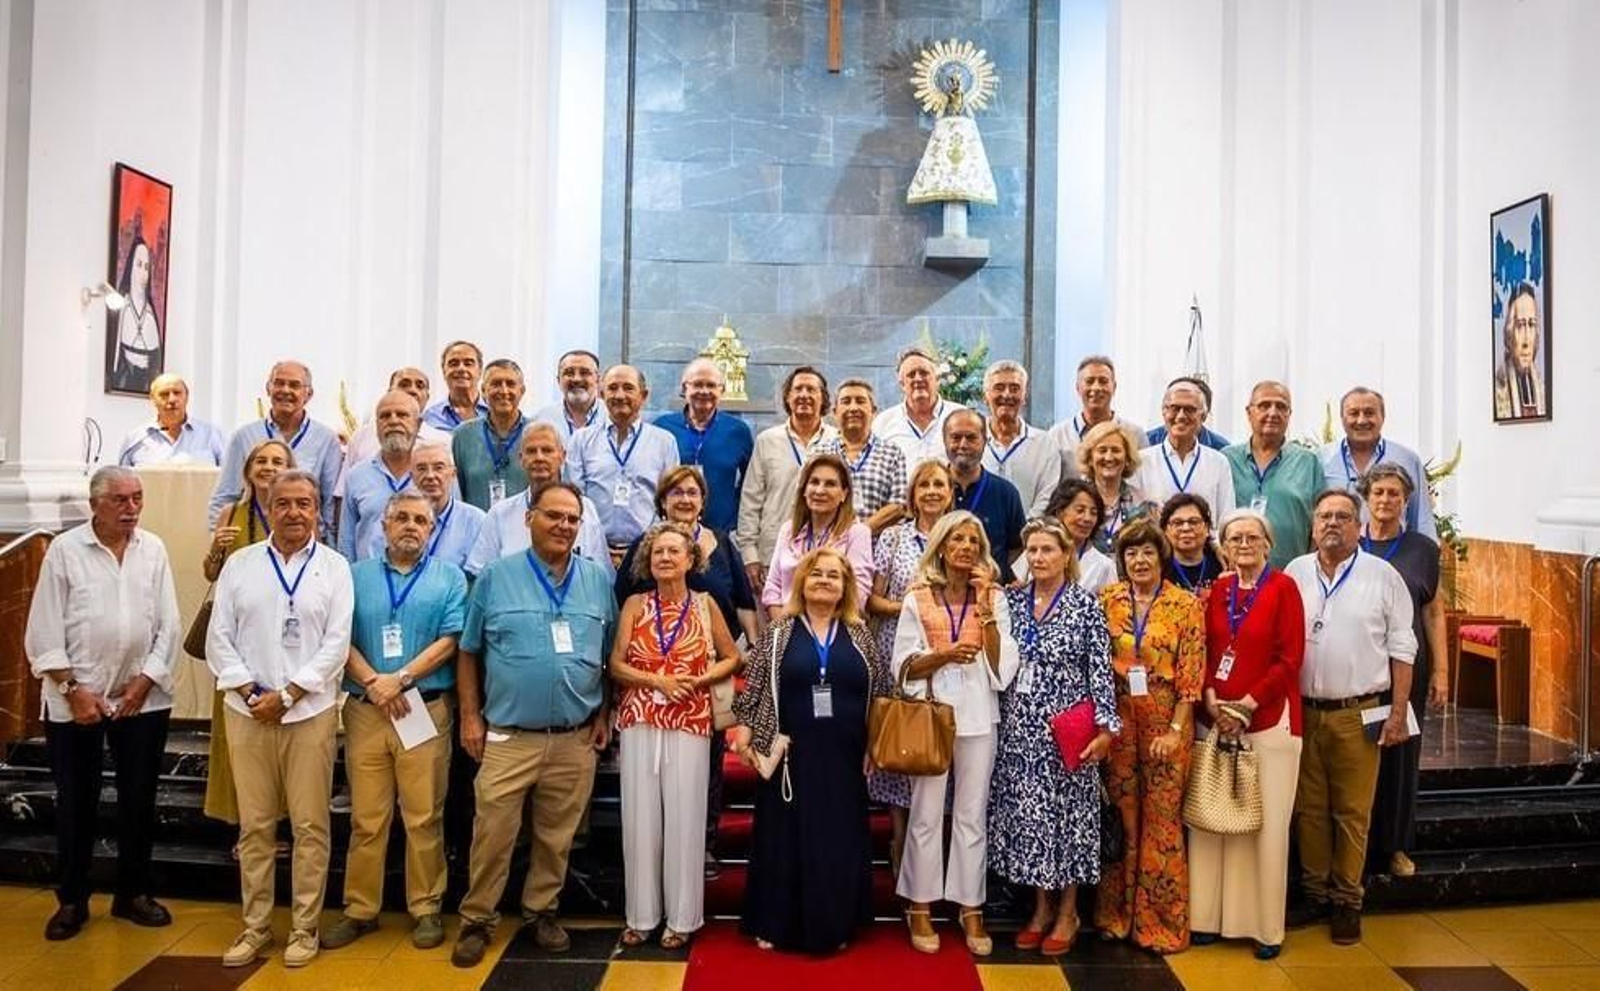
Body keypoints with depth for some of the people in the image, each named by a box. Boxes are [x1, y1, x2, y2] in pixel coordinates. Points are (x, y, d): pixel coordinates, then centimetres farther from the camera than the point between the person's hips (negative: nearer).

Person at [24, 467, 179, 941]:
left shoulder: (153, 549, 1)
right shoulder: (65, 549, -5)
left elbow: (168, 625, 3)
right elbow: (44, 631, -5)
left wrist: (145, 680, -5)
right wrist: (73, 689, -10)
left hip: (142, 697, 2)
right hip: (76, 699, -2)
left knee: (139, 800, 10)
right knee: (76, 803, 8)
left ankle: (133, 893, 24)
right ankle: (71, 900, 23)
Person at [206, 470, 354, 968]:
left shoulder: (334, 567, 2)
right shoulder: (240, 563, 7)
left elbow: (337, 643, -4)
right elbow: (219, 638, 5)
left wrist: (286, 695, -11)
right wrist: (251, 692, -7)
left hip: (310, 712, -2)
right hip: (248, 713, 2)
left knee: (310, 826, 3)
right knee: (255, 825, 9)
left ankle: (304, 927, 15)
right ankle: (255, 925, 22)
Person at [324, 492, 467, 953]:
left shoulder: (449, 578, 7)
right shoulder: (356, 576, 12)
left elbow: (449, 641, -2)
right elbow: (339, 639, 2)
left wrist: (400, 679, -11)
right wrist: (372, 682, -12)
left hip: (427, 709, -1)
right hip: (365, 711, 2)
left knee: (424, 819, 2)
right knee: (366, 819, 7)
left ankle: (425, 909, 13)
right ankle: (359, 909, 19)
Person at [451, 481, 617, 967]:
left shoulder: (598, 580, 5)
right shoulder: (496, 576, 0)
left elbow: (610, 655, 10)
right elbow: (468, 652, 3)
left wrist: (604, 714, 6)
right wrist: (471, 716, -1)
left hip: (576, 738, 2)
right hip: (508, 736, -2)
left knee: (557, 836, 12)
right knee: (493, 834, 1)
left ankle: (541, 911, 30)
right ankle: (477, 920, 19)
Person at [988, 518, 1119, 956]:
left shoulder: (1086, 604, -6)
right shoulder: (1012, 600, 5)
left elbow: (1101, 670, -9)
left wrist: (1105, 726, -12)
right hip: (1020, 727, 4)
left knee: (1066, 811, 4)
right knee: (1027, 813, 8)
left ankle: (1067, 913, 20)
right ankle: (1040, 907, 23)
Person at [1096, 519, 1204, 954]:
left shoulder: (1186, 605, -3)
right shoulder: (1107, 599, 3)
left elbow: (1191, 674, -6)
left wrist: (1175, 729, -11)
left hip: (1166, 722, -2)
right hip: (1118, 720, 2)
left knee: (1162, 819, 4)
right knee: (1120, 815, 10)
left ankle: (1161, 921, 17)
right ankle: (1116, 914, 22)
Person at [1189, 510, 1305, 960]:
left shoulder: (1283, 587, -4)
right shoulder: (1218, 590, 10)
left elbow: (1289, 660, -8)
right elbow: (1205, 652, 10)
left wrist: (1246, 706, -12)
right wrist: (1211, 699, -6)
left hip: (1269, 720, -4)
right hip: (1216, 718, 4)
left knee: (1268, 824, 1)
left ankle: (1266, 926, 14)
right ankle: (1209, 916, 18)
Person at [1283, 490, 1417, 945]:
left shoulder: (1384, 577, -1)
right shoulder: (1295, 574, 5)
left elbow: (1401, 649, 1)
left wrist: (1397, 713, -4)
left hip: (1358, 714, -2)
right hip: (1303, 711, 2)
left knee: (1352, 812, 4)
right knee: (1309, 808, 10)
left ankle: (1347, 902, 18)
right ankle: (1315, 894, 23)